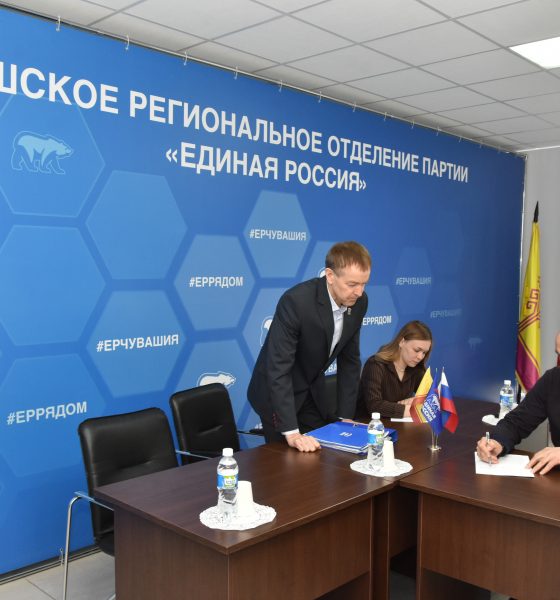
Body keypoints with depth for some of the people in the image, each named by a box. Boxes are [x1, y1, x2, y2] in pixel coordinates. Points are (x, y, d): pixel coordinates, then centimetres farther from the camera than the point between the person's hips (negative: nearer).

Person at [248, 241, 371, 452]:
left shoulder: (359, 302, -10)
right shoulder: (296, 301, -31)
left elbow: (349, 360, 0)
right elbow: (278, 369, -32)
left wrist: (344, 417, -2)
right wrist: (292, 433, -36)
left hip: (314, 393, 6)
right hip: (277, 393, -6)